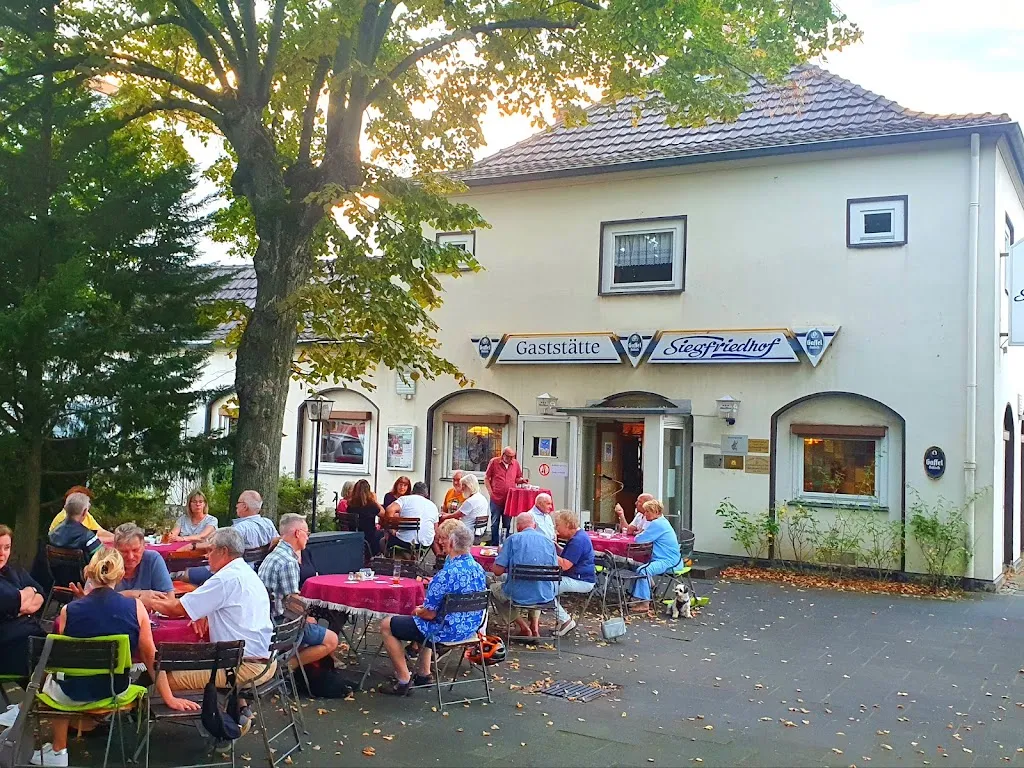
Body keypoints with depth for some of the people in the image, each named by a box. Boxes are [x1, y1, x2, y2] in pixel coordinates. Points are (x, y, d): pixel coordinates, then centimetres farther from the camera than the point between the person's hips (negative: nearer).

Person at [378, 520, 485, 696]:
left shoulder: (446, 574, -28)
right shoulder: (478, 569, -3)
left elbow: (429, 614, -22)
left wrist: (417, 611, 1)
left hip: (447, 629, -8)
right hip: (470, 627, 8)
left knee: (387, 626, 9)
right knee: (422, 622, 37)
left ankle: (403, 682, 14)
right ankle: (424, 675, 36)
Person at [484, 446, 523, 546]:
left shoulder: (515, 464, 7)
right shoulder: (494, 462, -1)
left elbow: (517, 479, 17)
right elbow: (486, 478, 3)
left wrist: (521, 480, -6)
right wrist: (490, 492, -5)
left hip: (510, 499, 2)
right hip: (496, 499, -2)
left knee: (507, 524, 8)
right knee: (495, 524, 4)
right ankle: (494, 545, 11)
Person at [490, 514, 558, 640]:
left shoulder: (513, 539, -6)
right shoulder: (549, 541, 4)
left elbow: (497, 571, -9)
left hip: (519, 595, -4)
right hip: (546, 596, 4)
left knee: (494, 588, 28)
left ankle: (524, 628, 15)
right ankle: (535, 625, 22)